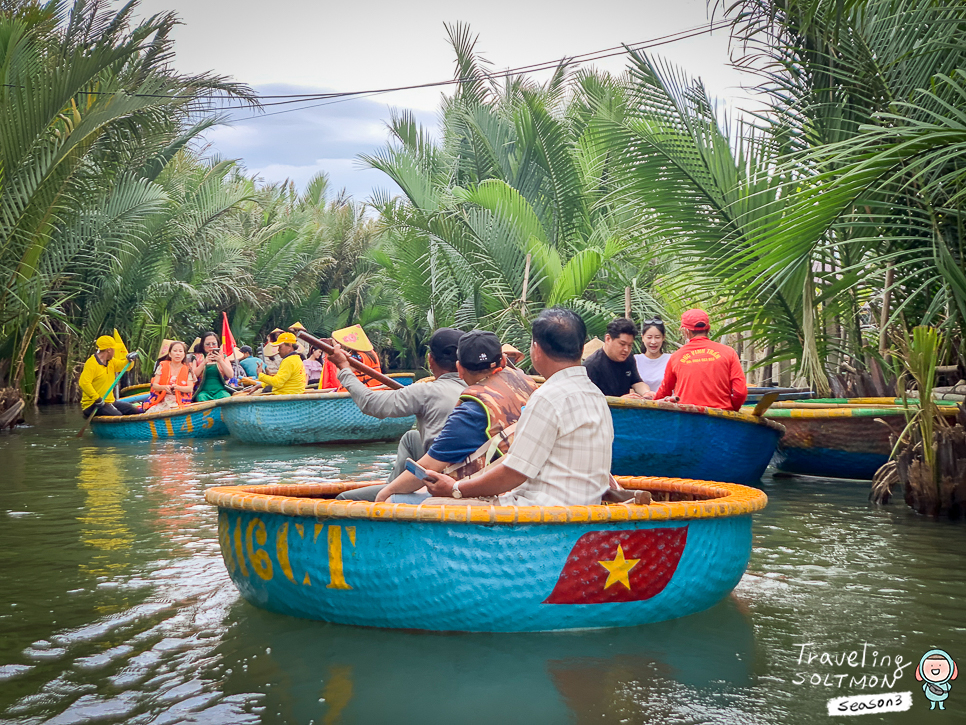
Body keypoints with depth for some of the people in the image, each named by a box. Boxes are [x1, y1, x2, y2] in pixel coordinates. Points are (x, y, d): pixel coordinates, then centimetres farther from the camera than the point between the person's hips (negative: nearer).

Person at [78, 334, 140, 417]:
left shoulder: (111, 362, 12)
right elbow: (83, 383, -26)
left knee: (136, 411, 3)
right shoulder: (92, 363, -16)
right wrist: (97, 399, -27)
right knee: (118, 416, -30)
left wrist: (129, 359, -5)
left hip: (110, 401, 9)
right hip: (93, 405, -9)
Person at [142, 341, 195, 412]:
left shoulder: (187, 369, 9)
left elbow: (190, 388, 0)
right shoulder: (162, 366, 11)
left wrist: (178, 387, -19)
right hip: (162, 400, 1)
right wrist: (164, 387, -17)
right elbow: (154, 385, 5)